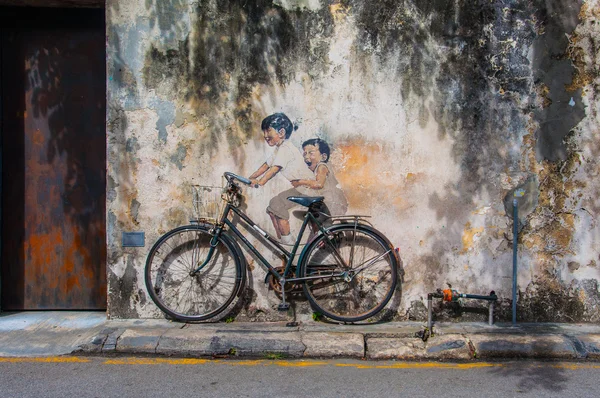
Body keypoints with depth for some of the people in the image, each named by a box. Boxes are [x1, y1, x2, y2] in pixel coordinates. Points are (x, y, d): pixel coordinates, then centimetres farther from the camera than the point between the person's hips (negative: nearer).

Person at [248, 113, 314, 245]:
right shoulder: (279, 149, 15)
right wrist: (249, 179, 7)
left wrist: (259, 182, -35)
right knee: (272, 209, 6)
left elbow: (274, 169, -28)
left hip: (306, 187, -10)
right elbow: (266, 165, 14)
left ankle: (288, 242, -12)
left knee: (277, 204, -19)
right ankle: (281, 240, 12)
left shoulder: (285, 148, -18)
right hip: (299, 186, 10)